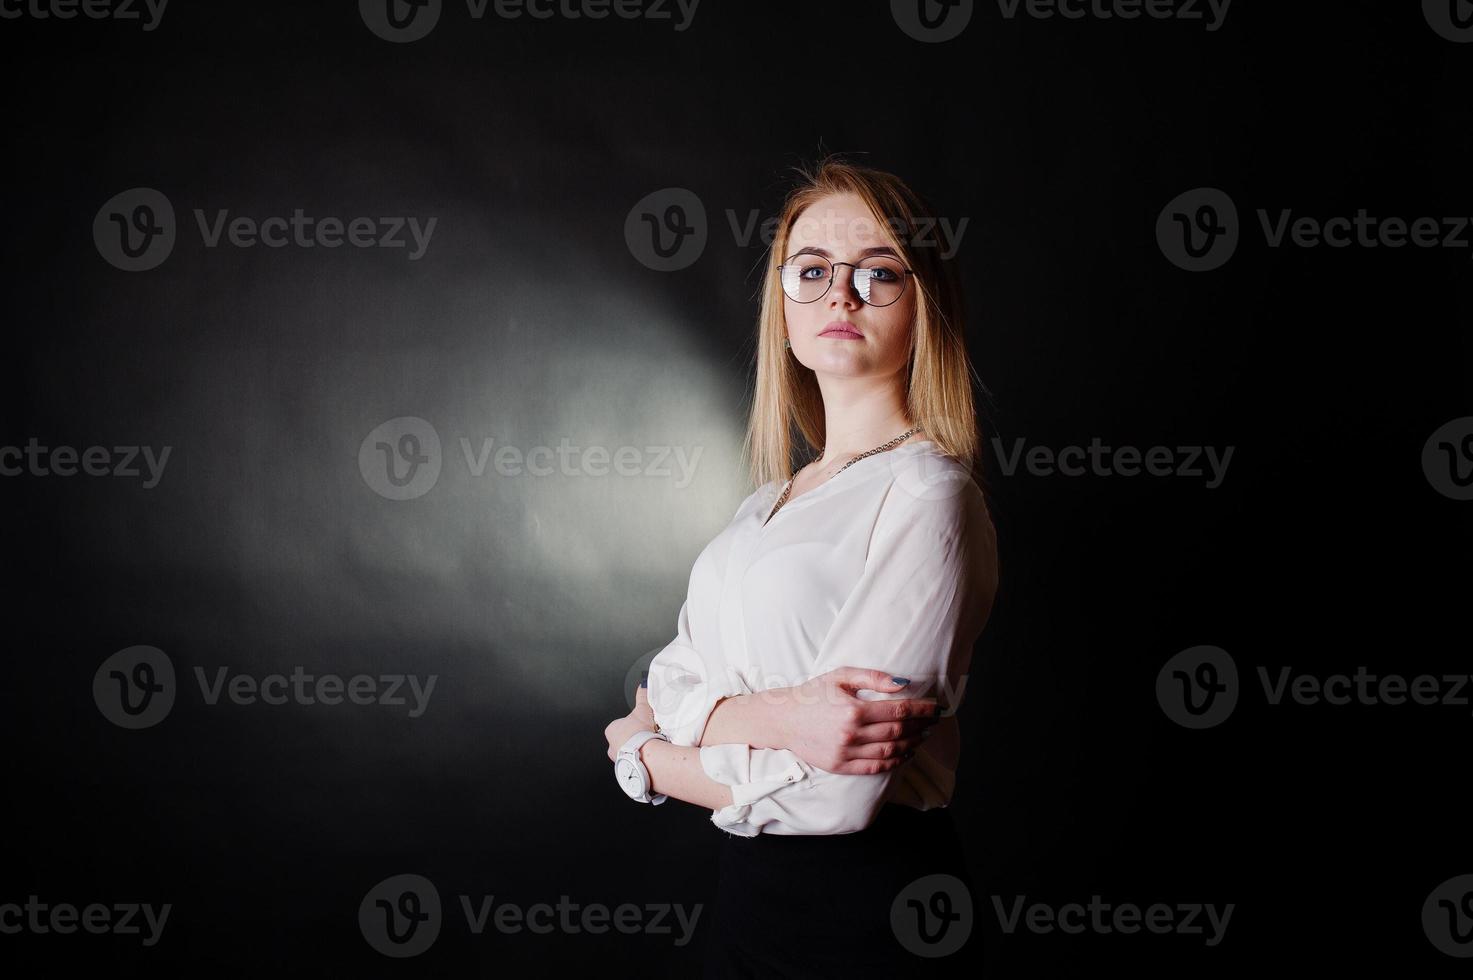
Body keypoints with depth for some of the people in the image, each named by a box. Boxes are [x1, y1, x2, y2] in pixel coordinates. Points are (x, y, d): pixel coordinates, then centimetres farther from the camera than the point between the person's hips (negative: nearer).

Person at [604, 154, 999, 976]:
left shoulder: (928, 495, -16)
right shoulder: (772, 502, 10)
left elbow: (832, 794, -22)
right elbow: (669, 683, 0)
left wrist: (640, 751, -7)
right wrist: (774, 716, -21)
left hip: (867, 910, -7)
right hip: (750, 889, 7)